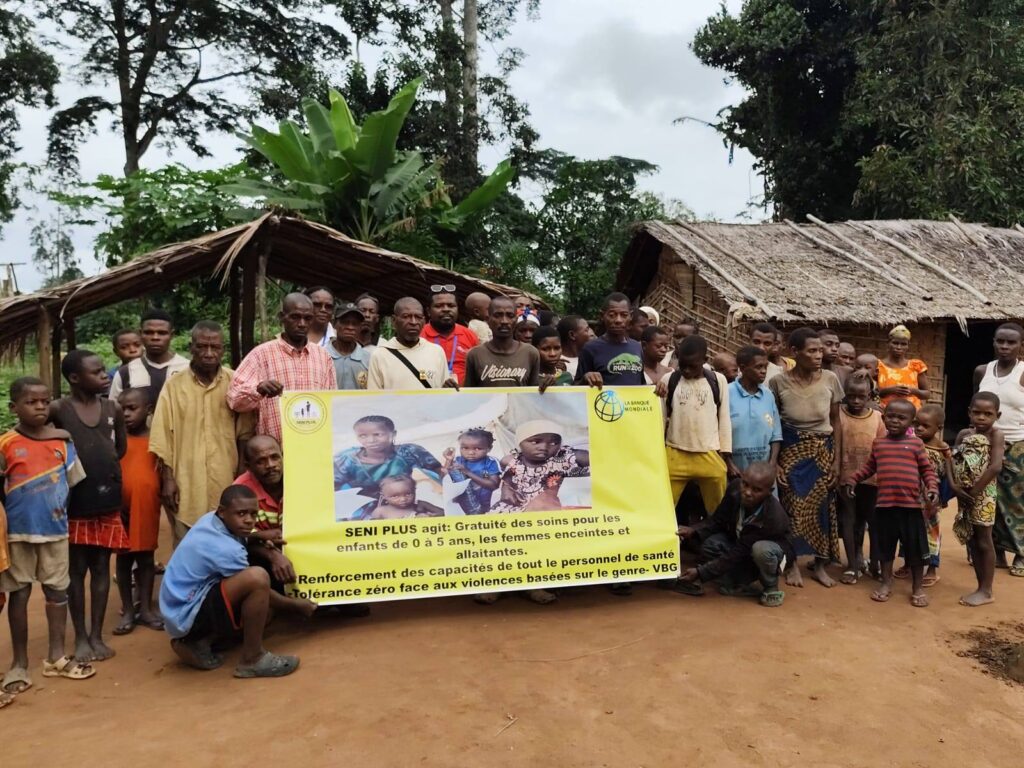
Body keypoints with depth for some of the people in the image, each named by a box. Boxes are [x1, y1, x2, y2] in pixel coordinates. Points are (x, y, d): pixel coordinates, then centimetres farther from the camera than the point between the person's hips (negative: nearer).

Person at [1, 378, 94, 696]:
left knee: (58, 589, 10)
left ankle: (56, 657, 24)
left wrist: (59, 505, -2)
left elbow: (76, 481, 6)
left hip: (55, 529, 3)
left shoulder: (62, 441, 0)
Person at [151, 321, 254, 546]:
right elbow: (163, 438, 1)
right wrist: (168, 479, -3)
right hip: (185, 485, 0)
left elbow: (245, 434, 4)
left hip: (226, 483, 0)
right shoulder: (174, 386, 1)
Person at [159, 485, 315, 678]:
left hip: (184, 604, 10)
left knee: (265, 606, 14)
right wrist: (297, 605, 2)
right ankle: (252, 659, -16)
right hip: (187, 616, -10)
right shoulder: (225, 549, -25)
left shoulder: (211, 519, 0)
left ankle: (199, 642, 7)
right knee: (257, 577, -30)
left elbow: (245, 544, 18)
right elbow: (258, 588, -12)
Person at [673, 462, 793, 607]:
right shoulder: (735, 488, -24)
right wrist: (693, 531, -29)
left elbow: (738, 554, -35)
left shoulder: (773, 517, -38)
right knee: (710, 545, -24)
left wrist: (700, 572, -36)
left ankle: (771, 589, -9)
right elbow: (718, 520, -9)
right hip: (738, 542, 4)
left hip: (771, 550, -4)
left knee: (761, 549, -39)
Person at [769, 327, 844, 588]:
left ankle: (820, 565, 21)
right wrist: (773, 462, -7)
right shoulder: (779, 382, -11)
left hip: (822, 452, 2)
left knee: (821, 507, 6)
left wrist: (837, 460, 1)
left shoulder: (830, 380, -5)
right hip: (791, 451, -2)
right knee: (792, 506, 3)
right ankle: (792, 564, 18)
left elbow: (836, 422, 3)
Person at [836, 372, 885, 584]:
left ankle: (874, 562, 28)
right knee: (849, 520, 7)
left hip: (872, 477, 2)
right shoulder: (839, 415, -7)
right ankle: (852, 565, 16)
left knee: (874, 520, 12)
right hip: (847, 477, -2)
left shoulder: (877, 417, 0)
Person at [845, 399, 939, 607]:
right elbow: (869, 467, 17)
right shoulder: (878, 443, 7)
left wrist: (932, 487, -14)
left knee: (915, 548, 7)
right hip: (884, 504, 2)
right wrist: (853, 479, 8)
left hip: (911, 504, -2)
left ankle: (918, 588, 22)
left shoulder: (916, 443, 0)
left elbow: (927, 469, 2)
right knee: (885, 546, 14)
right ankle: (886, 583, 28)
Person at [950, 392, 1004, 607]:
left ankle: (986, 591, 10)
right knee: (971, 541, 12)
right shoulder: (964, 434, 8)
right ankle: (981, 587, 22)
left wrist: (974, 491, -19)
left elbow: (995, 467, -20)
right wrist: (953, 484, -11)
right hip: (964, 493, 6)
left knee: (984, 541, 1)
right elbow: (952, 459, 5)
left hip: (982, 494, -6)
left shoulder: (996, 434, -9)